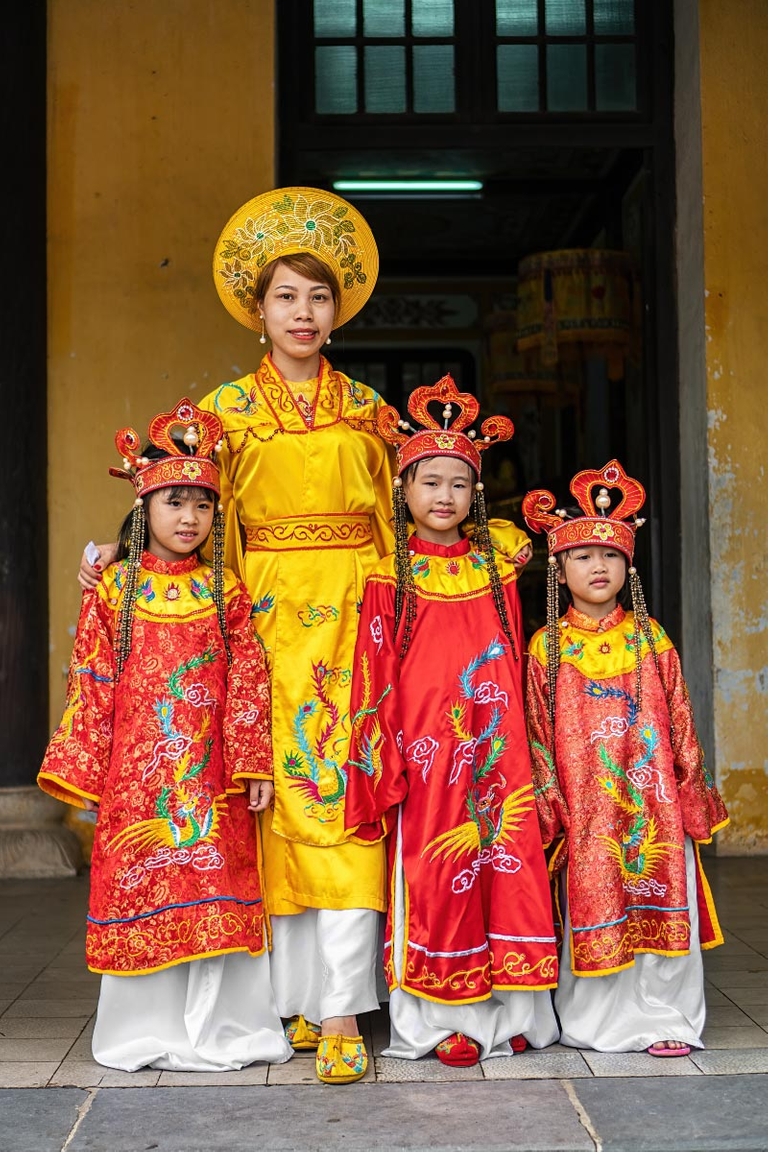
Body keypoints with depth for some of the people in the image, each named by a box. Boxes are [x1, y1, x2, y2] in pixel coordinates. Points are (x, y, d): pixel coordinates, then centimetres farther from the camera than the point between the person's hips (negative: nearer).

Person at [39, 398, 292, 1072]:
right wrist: (80, 771, 0)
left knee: (216, 896, 2)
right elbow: (91, 687, 4)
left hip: (212, 778, 0)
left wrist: (255, 767, -2)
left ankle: (218, 1030, 15)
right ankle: (147, 1034, 19)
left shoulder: (226, 592, 4)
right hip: (135, 776, 0)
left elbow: (248, 684, 2)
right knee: (139, 890, 5)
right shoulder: (112, 590, 3)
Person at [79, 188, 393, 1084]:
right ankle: (294, 997, 9)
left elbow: (387, 518, 14)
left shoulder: (365, 407, 12)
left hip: (351, 613, 0)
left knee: (344, 794, -7)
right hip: (267, 614, 0)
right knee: (279, 793, -1)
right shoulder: (227, 408, 8)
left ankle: (341, 1014, -5)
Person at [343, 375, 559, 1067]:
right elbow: (374, 680, -3)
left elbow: (515, 667, 15)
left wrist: (515, 746, 10)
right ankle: (441, 1020, 11)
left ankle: (504, 1011, 16)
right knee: (434, 875, -1)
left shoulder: (496, 567, 10)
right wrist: (382, 767, -8)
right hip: (425, 752, -3)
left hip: (495, 751, 3)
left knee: (505, 868, 4)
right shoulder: (390, 579, -1)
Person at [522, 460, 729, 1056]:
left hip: (653, 800, 1)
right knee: (592, 909, 2)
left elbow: (681, 723, 8)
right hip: (584, 806, -1)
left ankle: (664, 1018, 15)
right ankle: (599, 1023, 16)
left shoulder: (651, 640, 5)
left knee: (662, 907, 1)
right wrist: (549, 807, -4)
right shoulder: (547, 648, 1)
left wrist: (692, 797, 5)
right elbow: (538, 735, 1)